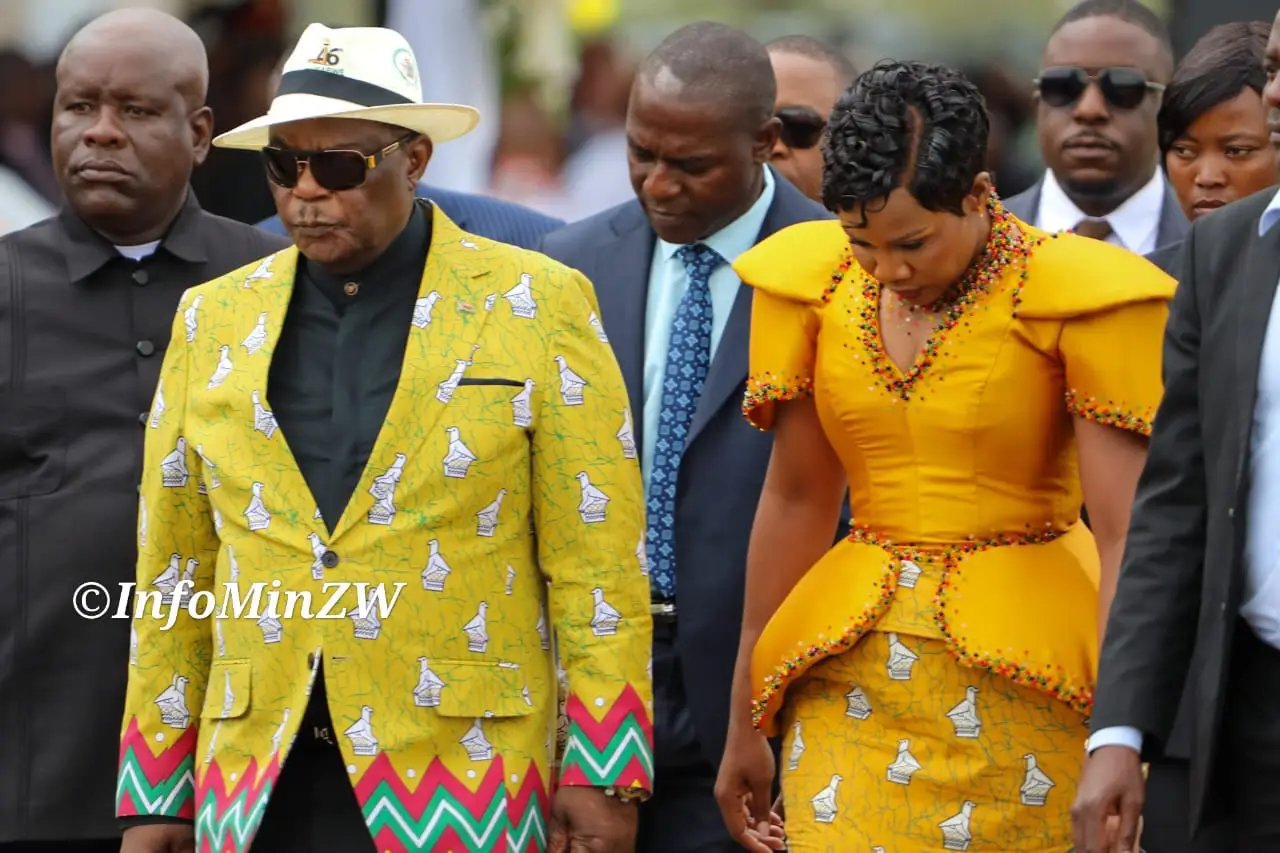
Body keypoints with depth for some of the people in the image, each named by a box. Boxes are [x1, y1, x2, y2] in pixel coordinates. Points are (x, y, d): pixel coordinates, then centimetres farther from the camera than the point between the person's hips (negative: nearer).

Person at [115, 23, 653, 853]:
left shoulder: (535, 307, -1)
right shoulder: (214, 319, 9)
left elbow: (596, 560, -3)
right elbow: (174, 575, 11)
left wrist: (604, 777, -8)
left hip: (458, 784, -3)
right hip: (256, 784, 3)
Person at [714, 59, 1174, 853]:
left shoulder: (1079, 295, -11)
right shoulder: (814, 283, 2)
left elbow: (1127, 536, -14)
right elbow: (796, 499, 10)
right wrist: (747, 723, 14)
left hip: (1024, 674, -3)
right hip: (853, 674, 3)